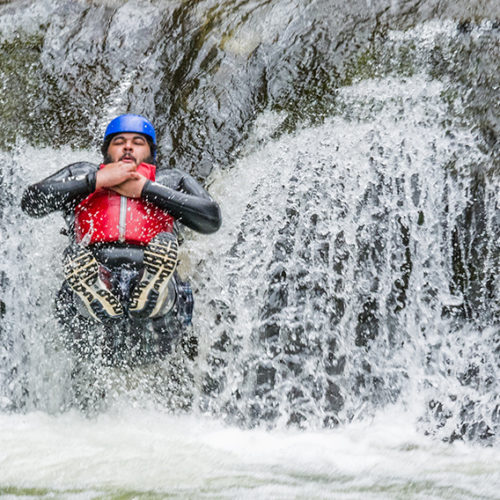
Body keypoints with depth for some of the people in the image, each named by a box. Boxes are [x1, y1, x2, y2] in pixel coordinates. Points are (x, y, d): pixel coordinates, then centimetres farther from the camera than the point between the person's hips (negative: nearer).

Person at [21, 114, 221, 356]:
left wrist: (146, 189, 8)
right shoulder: (82, 173, 32)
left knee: (163, 246, -30)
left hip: (154, 283, 0)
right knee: (75, 257, -30)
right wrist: (98, 179, 7)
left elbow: (211, 219, 9)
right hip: (94, 286, 0)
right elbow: (31, 202, 12)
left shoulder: (172, 180, 30)